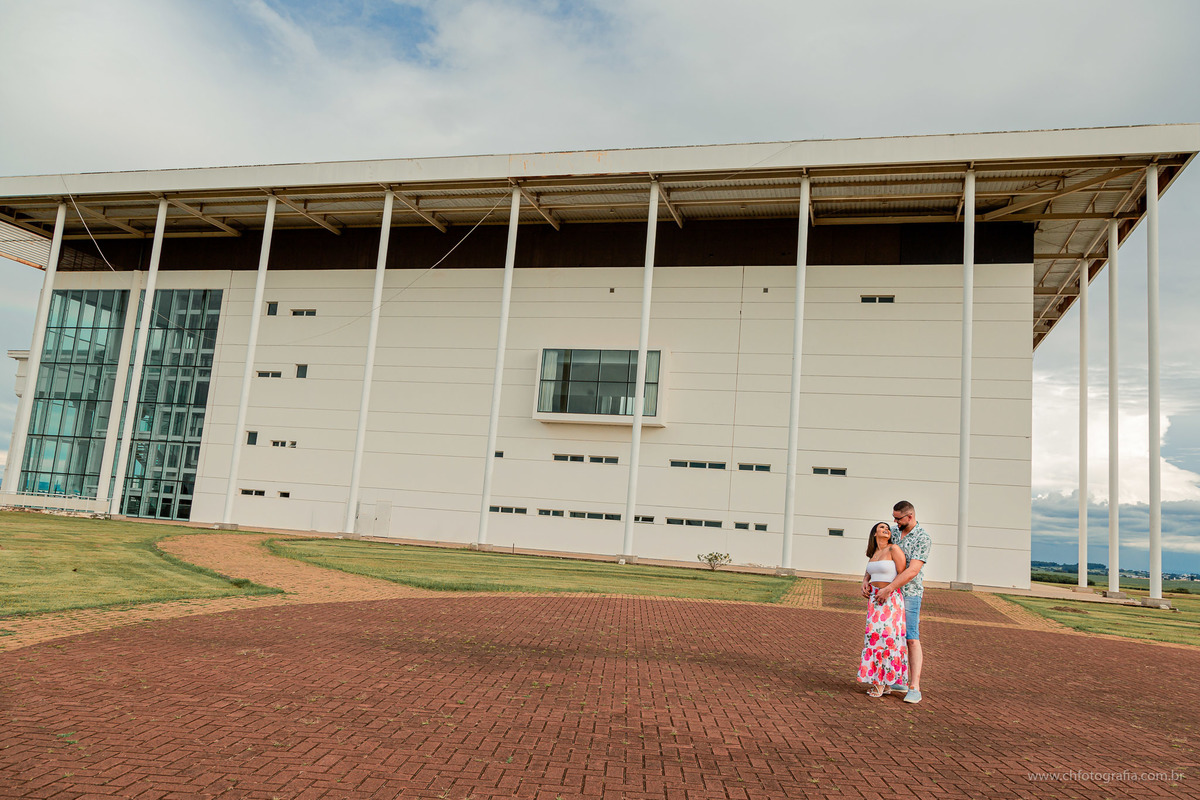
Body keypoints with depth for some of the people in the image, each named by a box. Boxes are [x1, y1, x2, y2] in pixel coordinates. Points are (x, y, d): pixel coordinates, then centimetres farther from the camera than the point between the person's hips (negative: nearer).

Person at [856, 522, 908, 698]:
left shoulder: (894, 549, -6)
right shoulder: (874, 554, 14)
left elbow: (903, 575, -8)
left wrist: (887, 591, -11)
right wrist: (865, 584, 3)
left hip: (890, 600, -6)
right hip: (875, 600, 6)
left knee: (885, 637, -7)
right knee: (876, 637, 5)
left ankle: (881, 683, 1)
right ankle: (881, 683, 12)